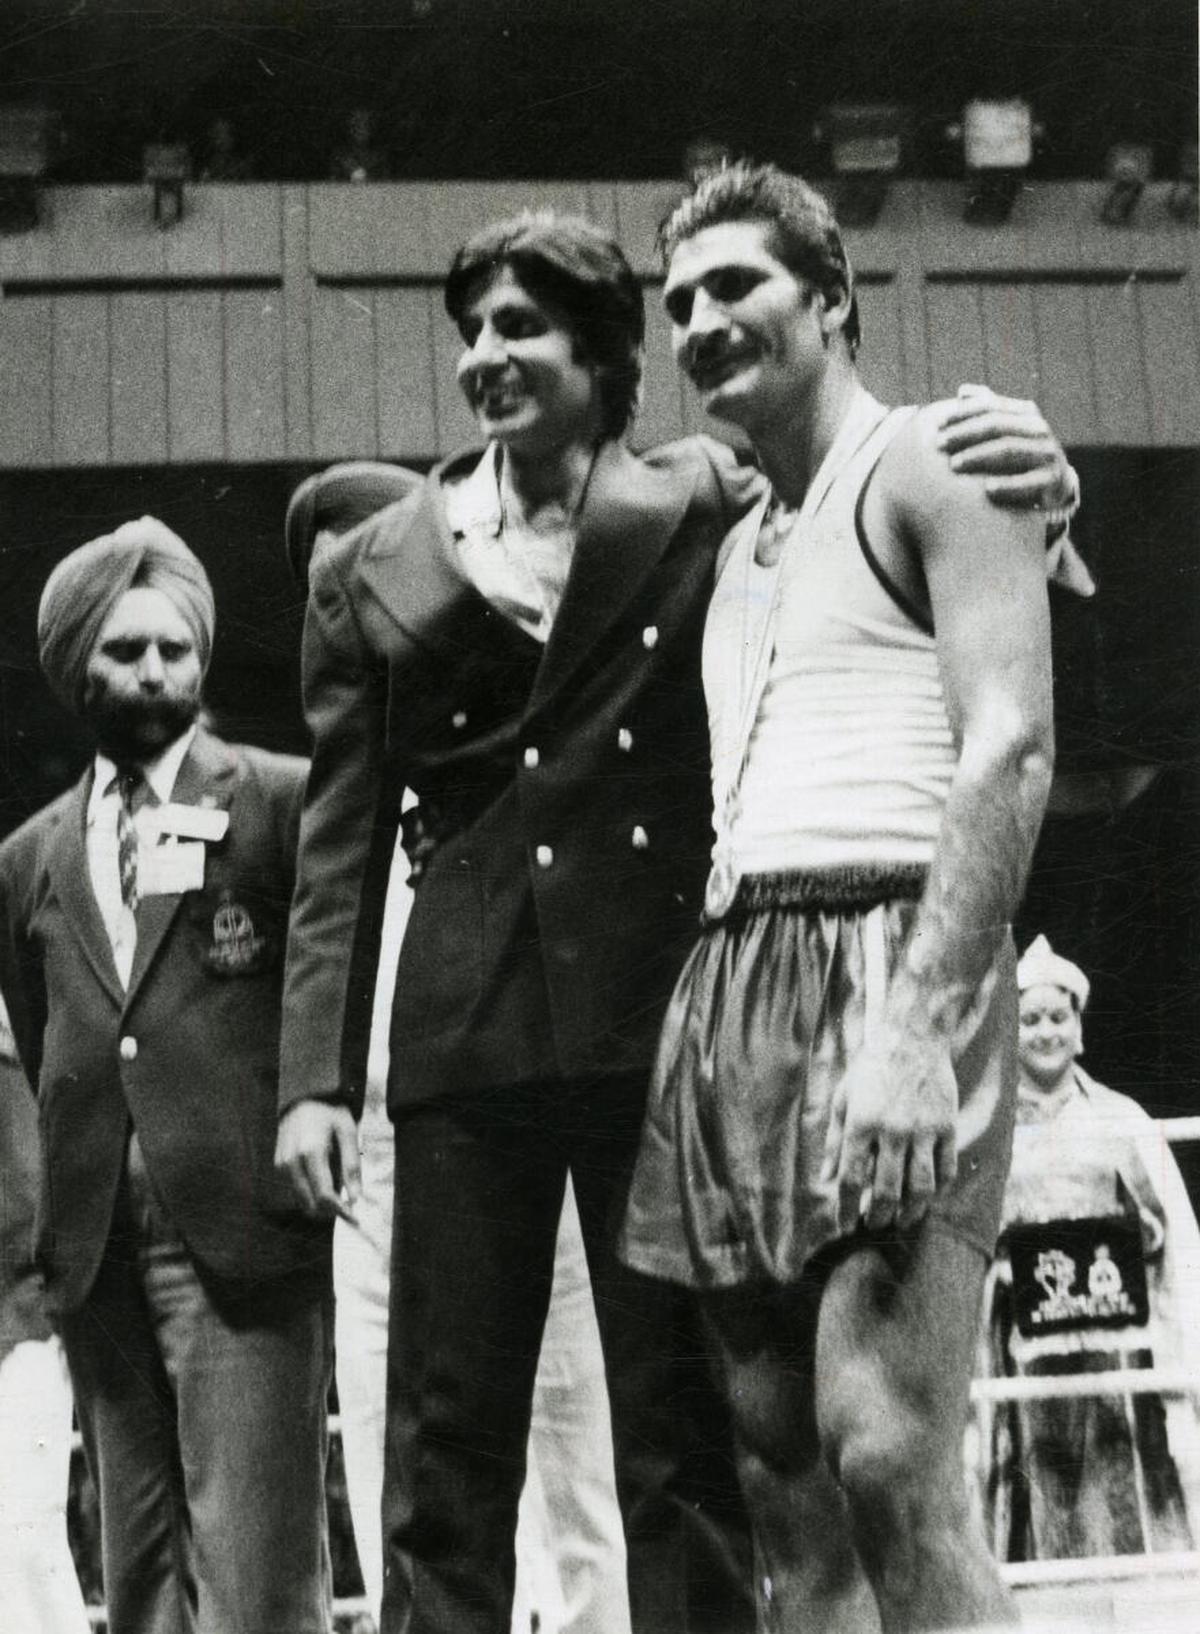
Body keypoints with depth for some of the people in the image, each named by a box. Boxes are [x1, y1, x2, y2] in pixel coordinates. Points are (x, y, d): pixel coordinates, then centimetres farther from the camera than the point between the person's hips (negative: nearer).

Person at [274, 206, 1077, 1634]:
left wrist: (1024, 474, -17)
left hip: (656, 1020, -1)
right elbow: (338, 846, 9)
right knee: (445, 1455, 4)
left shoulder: (701, 507, 7)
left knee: (683, 1448, 3)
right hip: (464, 1036, 2)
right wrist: (313, 1077, 0)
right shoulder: (371, 571, 10)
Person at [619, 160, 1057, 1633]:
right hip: (728, 987, 8)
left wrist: (922, 1021, -21)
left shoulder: (928, 468, 2)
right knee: (783, 1483, 4)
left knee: (885, 1458, -17)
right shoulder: (729, 537, 24)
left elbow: (1008, 749, -11)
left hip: (886, 949, -8)